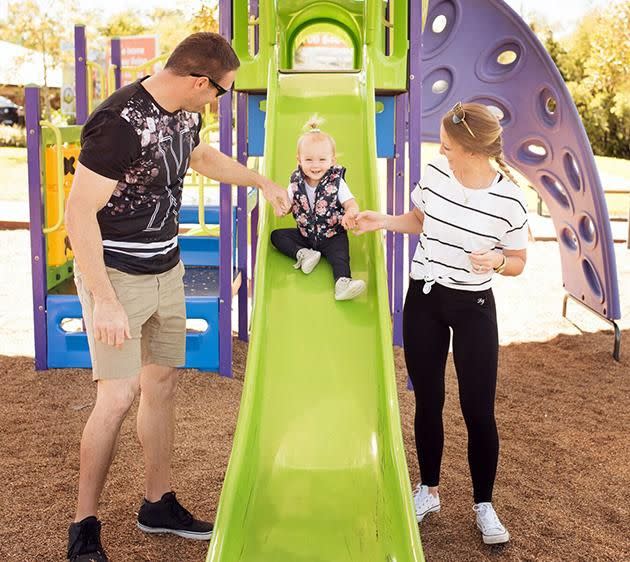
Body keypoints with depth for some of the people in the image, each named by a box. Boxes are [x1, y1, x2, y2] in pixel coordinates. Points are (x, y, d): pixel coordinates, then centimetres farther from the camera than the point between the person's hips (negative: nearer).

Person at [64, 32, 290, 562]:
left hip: (166, 269, 8)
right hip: (116, 275, -8)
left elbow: (202, 156, 26)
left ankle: (158, 504, 27)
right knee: (118, 395, -8)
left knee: (163, 380, 12)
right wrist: (105, 301, -24)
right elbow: (79, 214, -23)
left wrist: (264, 182, 28)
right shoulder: (121, 122, -25)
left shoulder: (184, 112, 2)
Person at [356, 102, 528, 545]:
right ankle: (429, 491, 31)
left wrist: (496, 261, -26)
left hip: (473, 309, -3)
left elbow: (518, 262, -5)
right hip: (424, 298, 3)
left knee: (478, 411, 1)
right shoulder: (435, 173, -7)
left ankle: (484, 506, 21)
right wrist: (381, 222, -2)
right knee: (428, 401, 12)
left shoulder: (509, 199, -17)